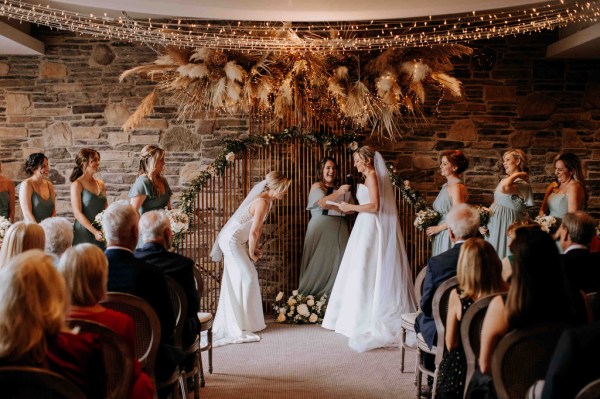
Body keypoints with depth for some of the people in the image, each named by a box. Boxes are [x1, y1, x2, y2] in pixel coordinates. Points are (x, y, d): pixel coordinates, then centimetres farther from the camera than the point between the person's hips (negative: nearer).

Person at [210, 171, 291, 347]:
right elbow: (254, 232, -23)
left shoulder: (267, 200, 6)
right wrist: (252, 253, -10)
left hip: (234, 240, 9)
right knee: (249, 276, -8)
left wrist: (254, 249, 6)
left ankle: (235, 322, 22)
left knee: (237, 282, 13)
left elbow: (257, 228, 11)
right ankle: (241, 325, -3)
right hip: (231, 240, -9)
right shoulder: (262, 202, -23)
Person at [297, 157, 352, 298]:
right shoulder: (317, 186, 6)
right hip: (320, 229, -4)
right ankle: (313, 295, 2)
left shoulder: (341, 189, 17)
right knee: (319, 261, -4)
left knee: (336, 261, -2)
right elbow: (322, 202, -14)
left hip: (338, 230, 4)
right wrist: (339, 193, -28)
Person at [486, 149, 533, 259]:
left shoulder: (522, 184, -14)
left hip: (506, 225, -8)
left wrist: (516, 174, -18)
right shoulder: (505, 180, 13)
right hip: (494, 224, 8)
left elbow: (504, 188, -34)